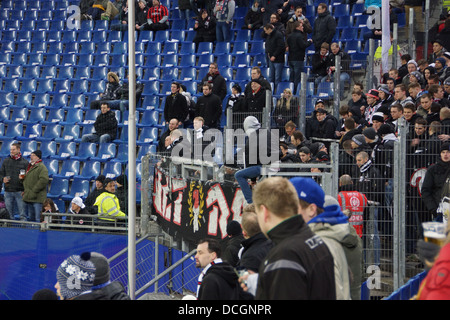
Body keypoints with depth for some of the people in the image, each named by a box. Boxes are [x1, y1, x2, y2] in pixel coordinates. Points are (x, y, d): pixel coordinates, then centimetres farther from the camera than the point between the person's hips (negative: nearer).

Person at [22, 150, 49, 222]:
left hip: (37, 198, -9)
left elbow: (43, 180, -22)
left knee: (38, 219, -11)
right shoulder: (30, 166, 20)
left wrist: (33, 191, -20)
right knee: (30, 218, 14)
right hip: (29, 198, 9)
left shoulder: (41, 167, -10)